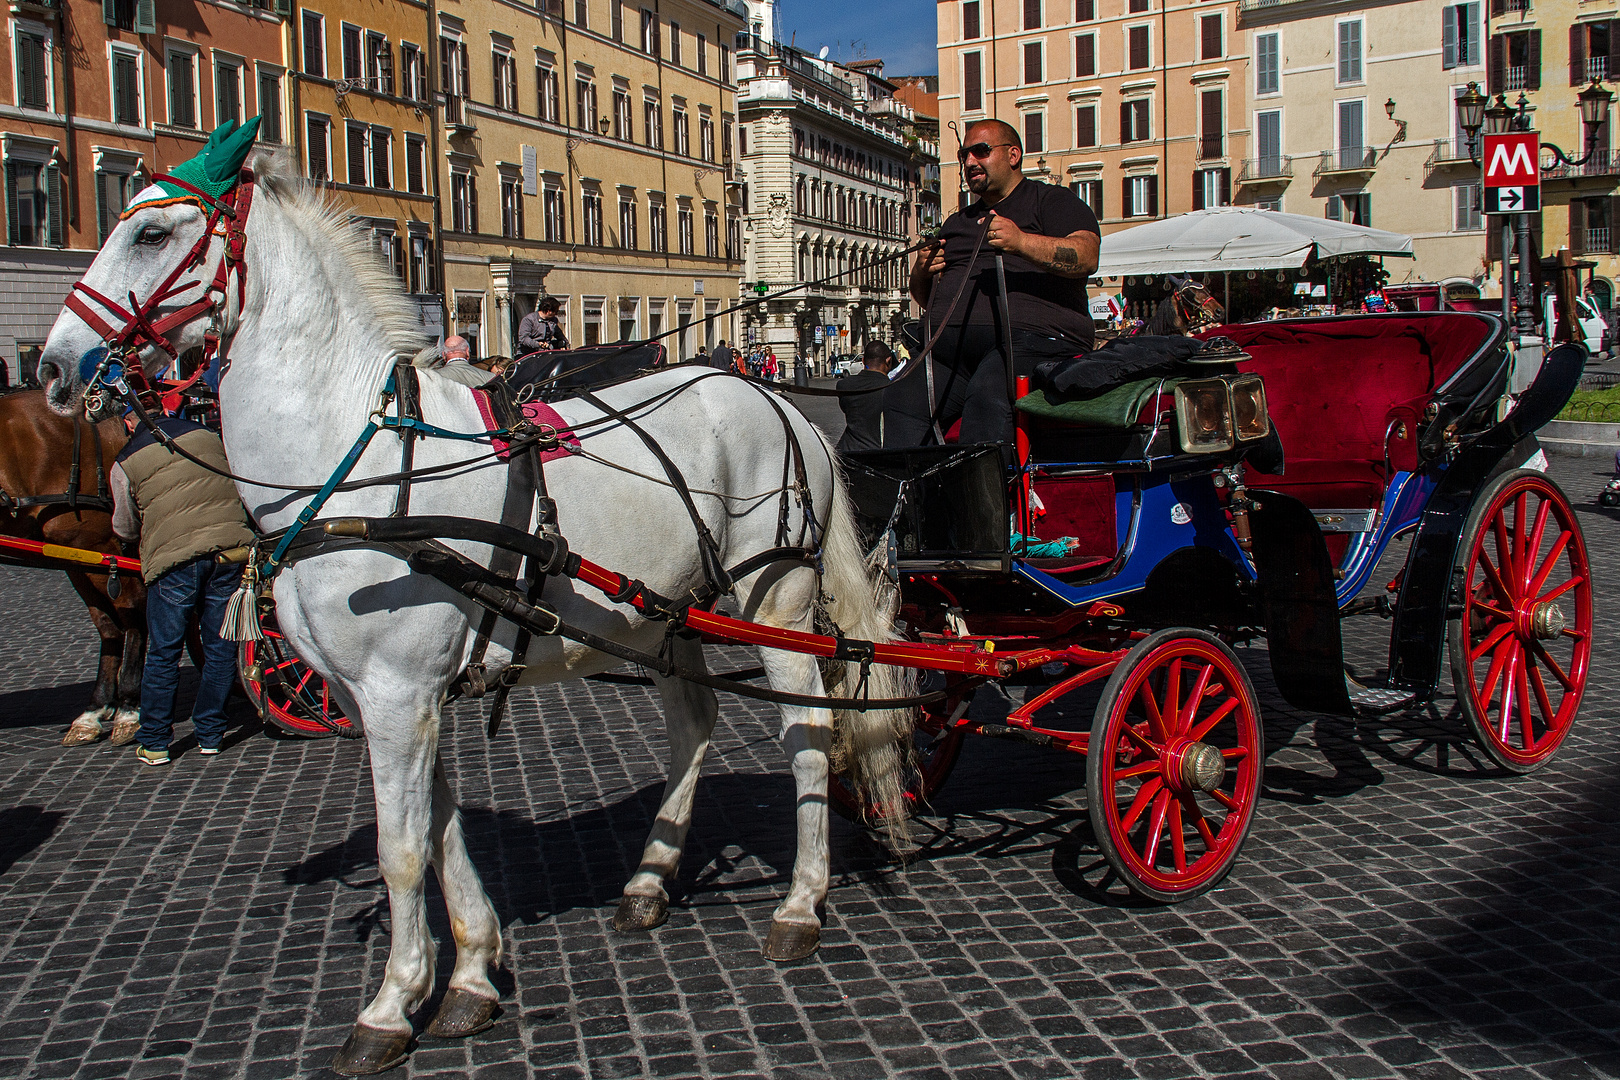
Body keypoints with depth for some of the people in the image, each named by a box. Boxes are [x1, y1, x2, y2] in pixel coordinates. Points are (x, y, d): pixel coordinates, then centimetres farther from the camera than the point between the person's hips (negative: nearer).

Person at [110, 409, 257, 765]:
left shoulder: (125, 464, 6)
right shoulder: (207, 436, 14)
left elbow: (125, 528, 17)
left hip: (175, 557, -3)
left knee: (162, 654, 10)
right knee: (220, 649, 13)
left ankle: (153, 744, 16)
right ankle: (210, 735, 21)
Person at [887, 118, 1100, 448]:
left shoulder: (1051, 200, 13)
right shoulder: (956, 222, 33)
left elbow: (1086, 257, -7)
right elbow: (926, 299, 36)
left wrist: (1022, 242, -22)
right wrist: (920, 275, 12)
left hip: (1032, 336, -6)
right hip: (951, 344, 6)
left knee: (988, 397, -37)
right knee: (902, 398, -22)